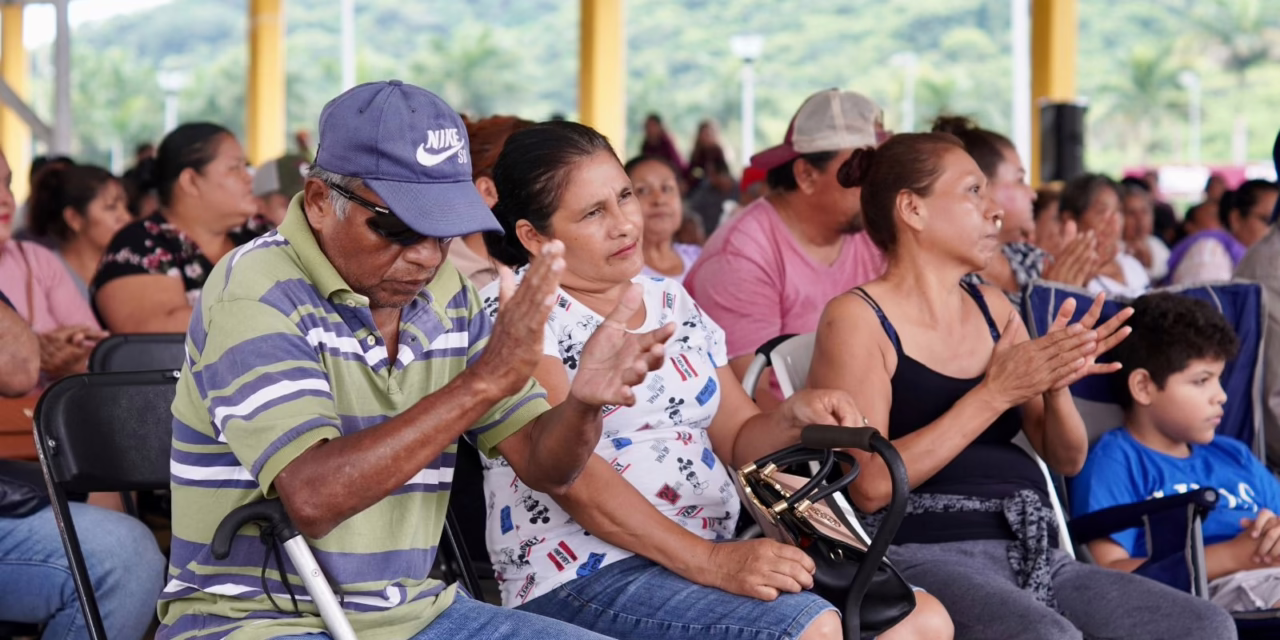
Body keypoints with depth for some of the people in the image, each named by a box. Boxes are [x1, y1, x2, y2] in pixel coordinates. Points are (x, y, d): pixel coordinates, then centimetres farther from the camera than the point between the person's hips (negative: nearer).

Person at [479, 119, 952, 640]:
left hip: (719, 551, 8)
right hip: (585, 574, -7)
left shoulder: (672, 302, 17)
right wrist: (707, 562, -23)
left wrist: (794, 419, -4)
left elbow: (736, 439, 21)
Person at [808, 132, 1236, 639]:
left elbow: (1065, 460, 18)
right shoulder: (858, 318, -3)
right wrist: (995, 393, -16)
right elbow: (870, 485, -14)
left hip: (1032, 553, 7)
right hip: (925, 556, -7)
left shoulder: (993, 309, 17)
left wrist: (1057, 383, -4)